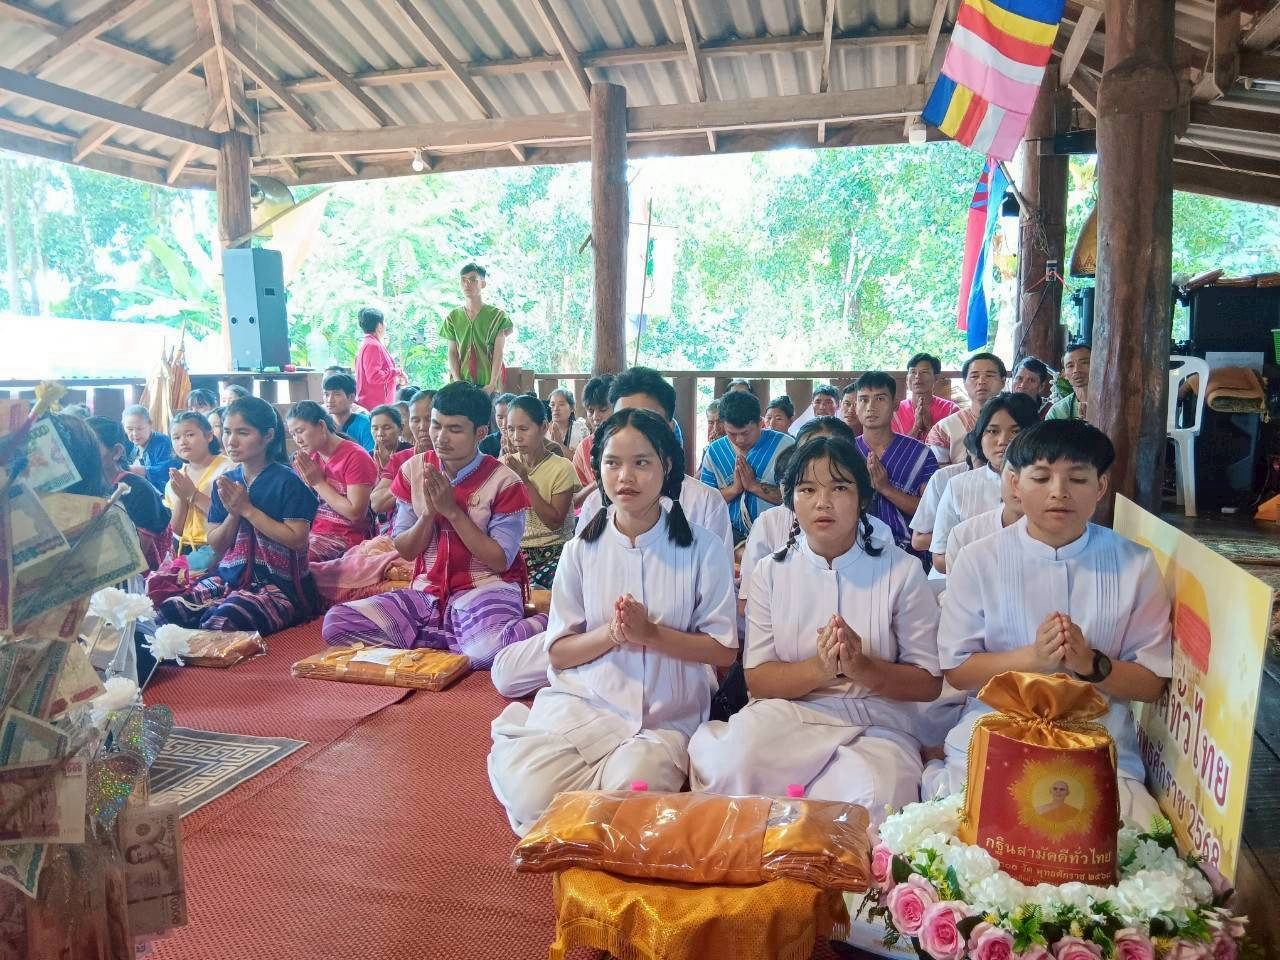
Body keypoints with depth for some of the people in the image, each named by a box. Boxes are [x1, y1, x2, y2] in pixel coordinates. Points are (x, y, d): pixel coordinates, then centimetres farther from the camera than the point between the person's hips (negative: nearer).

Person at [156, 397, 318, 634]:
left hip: (279, 584, -6)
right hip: (230, 577, 6)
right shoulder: (225, 482, 10)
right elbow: (216, 545, 12)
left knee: (219, 624, -31)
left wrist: (247, 509, -13)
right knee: (165, 614, -16)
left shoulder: (286, 481, -8)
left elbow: (297, 539, -15)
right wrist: (233, 513, -8)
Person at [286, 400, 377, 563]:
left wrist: (319, 483, -12)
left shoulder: (355, 457, -12)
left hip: (345, 538, -7)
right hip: (314, 532, 7)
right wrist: (306, 481, -7)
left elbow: (356, 513, -19)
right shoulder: (310, 457, 9)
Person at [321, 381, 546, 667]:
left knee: (486, 649, -41)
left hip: (485, 588, -6)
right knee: (336, 623, -17)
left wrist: (452, 510, -16)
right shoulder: (413, 469, 4)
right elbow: (404, 551, 6)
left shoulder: (503, 482, -9)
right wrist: (429, 512, -15)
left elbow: (501, 561, -11)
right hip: (427, 591, 7)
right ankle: (465, 636, -11)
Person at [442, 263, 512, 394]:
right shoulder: (454, 316, 10)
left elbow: (498, 353, -3)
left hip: (487, 385, -2)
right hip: (461, 383, 2)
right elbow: (452, 352, 7)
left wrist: (492, 384, -13)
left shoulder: (497, 315, 2)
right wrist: (457, 381, -7)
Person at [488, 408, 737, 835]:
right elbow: (558, 653, 4)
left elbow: (724, 651, -2)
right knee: (532, 793, -26)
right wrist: (611, 633, -16)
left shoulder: (703, 548, -2)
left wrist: (650, 633, -16)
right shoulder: (581, 549, 4)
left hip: (666, 718, 0)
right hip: (584, 703, 1)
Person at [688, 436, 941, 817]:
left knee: (867, 799, -34)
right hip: (787, 715, 1)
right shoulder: (771, 571, 6)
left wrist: (862, 667, -19)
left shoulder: (902, 571, 2)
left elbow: (928, 683, 1)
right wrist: (818, 670, -19)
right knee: (730, 765, -32)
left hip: (877, 727, 0)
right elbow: (757, 679, 2)